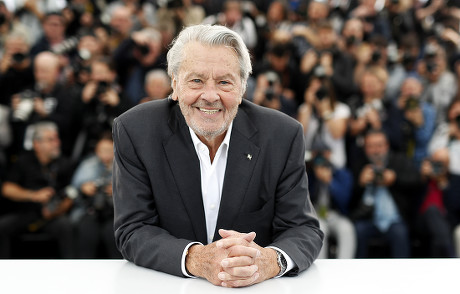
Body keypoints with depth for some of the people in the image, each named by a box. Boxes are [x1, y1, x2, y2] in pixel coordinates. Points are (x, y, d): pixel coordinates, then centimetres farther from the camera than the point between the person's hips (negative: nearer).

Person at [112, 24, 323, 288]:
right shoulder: (134, 130, -8)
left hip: (258, 286, 2)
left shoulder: (283, 135, -6)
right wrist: (196, 259, -27)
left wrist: (268, 261, -27)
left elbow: (304, 230, -5)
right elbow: (134, 231, -9)